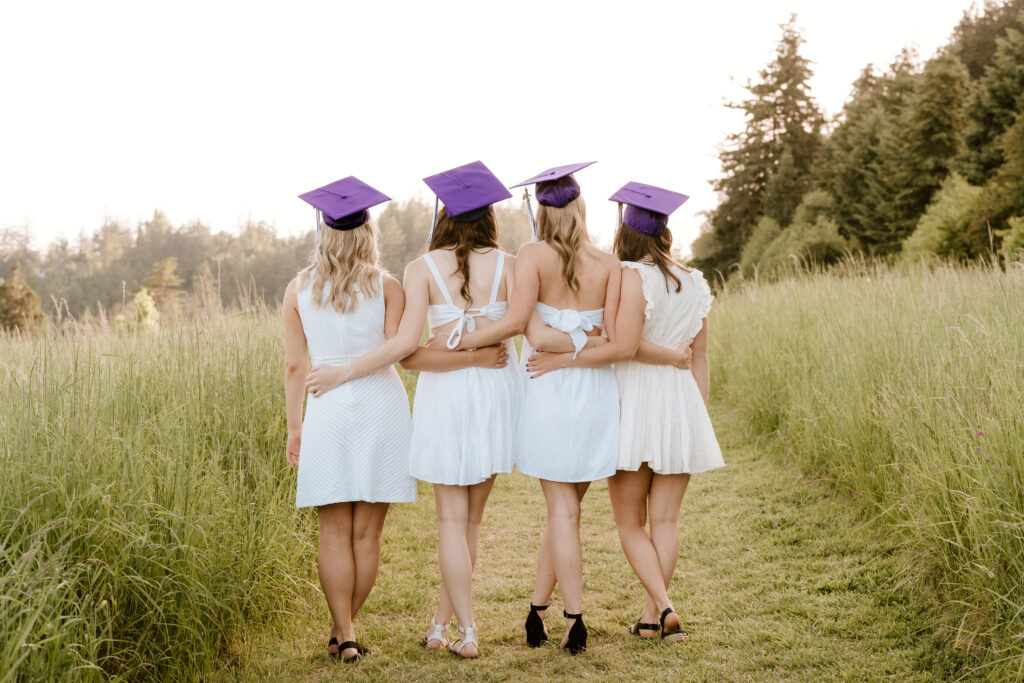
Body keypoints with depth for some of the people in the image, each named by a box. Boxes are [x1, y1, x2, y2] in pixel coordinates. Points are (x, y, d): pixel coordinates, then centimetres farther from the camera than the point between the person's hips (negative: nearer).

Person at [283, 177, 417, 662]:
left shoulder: (298, 290, 2)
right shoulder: (387, 287, -2)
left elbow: (295, 364, 2)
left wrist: (295, 425, 8)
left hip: (327, 410, 0)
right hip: (381, 406, 0)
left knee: (335, 532, 6)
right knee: (367, 533, 9)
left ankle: (346, 636, 3)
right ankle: (344, 630, 18)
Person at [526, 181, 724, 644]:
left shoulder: (632, 275, -11)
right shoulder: (694, 282, 8)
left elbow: (624, 346, -20)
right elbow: (700, 356, 10)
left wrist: (565, 359, -13)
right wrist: (699, 417, 17)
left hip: (635, 399, -5)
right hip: (682, 401, 5)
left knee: (630, 522, 6)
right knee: (665, 520, 10)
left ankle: (664, 607, -8)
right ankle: (651, 616, 14)